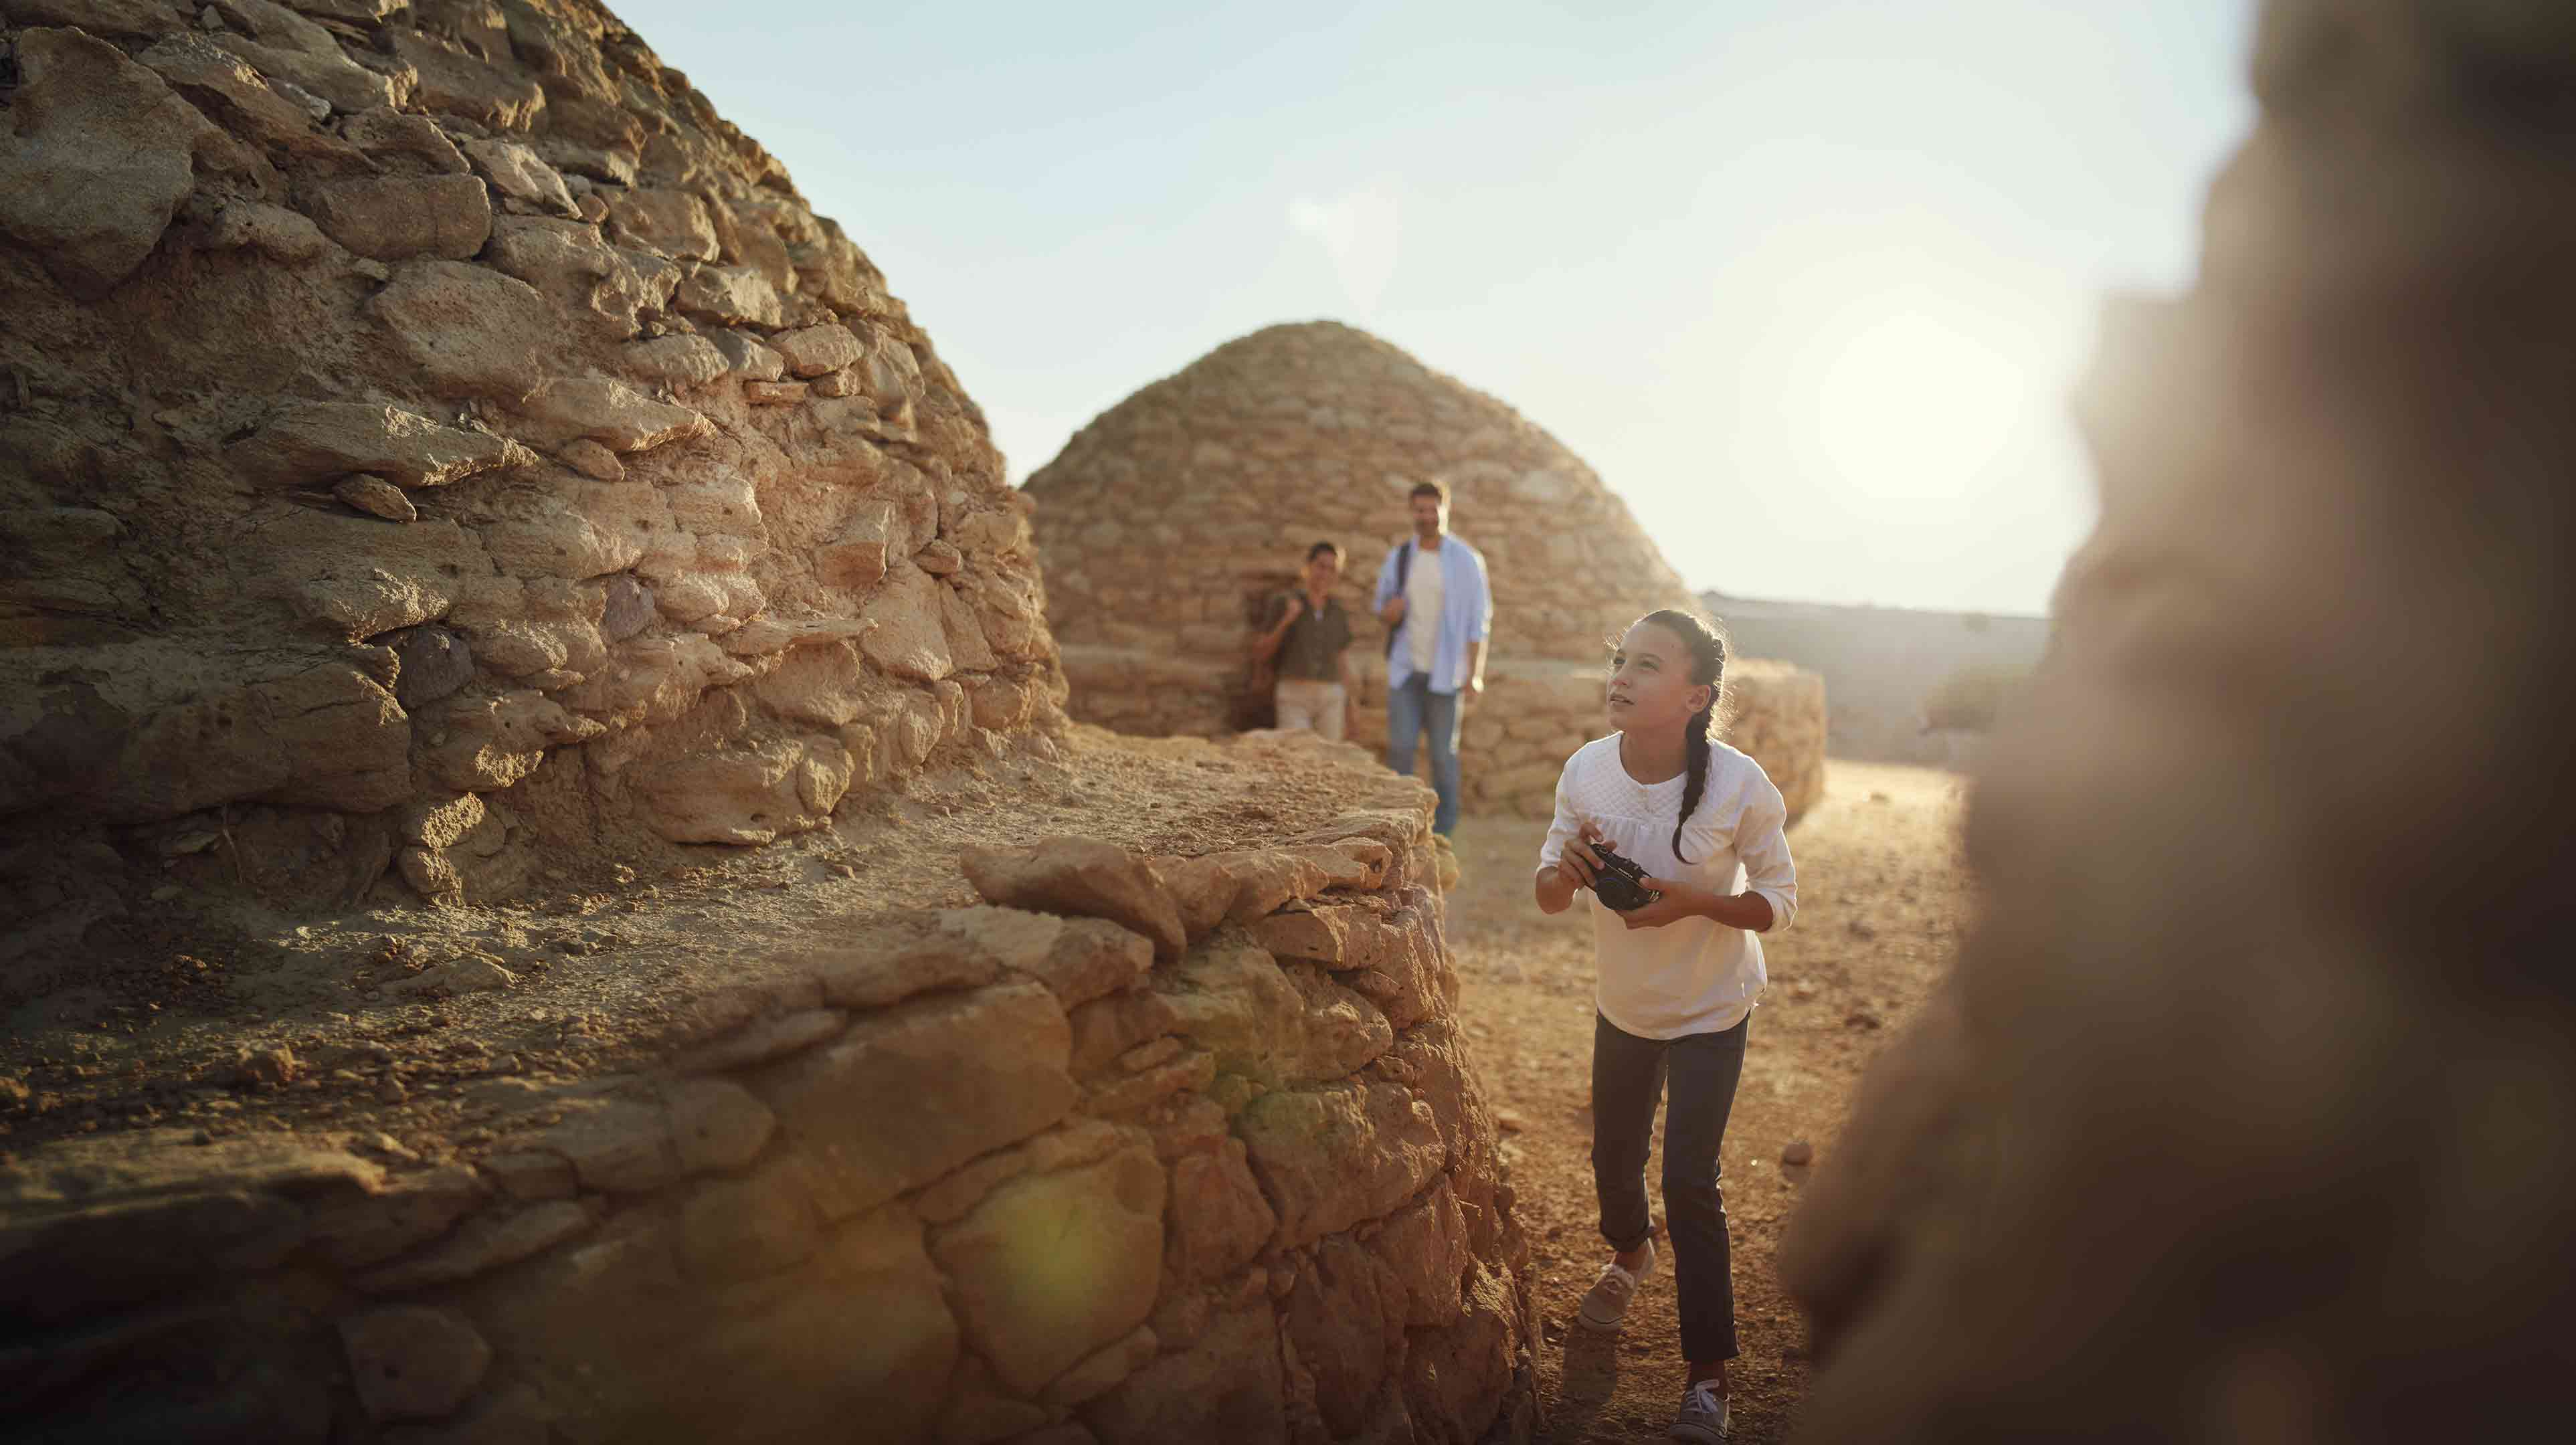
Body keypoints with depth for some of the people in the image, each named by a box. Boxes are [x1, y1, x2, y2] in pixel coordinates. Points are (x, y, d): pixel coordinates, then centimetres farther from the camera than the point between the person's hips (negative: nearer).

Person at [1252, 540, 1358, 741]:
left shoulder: (1339, 615, 10)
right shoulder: (1284, 604, -1)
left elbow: (1343, 668, 13)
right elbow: (1259, 655, -2)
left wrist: (1347, 719, 9)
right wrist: (1285, 621, -16)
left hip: (1330, 702, 3)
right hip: (1294, 700, -3)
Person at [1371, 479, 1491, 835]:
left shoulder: (1466, 560, -2)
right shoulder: (1398, 558, 7)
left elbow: (1478, 621, -3)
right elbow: (1382, 610, 17)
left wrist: (1474, 674, -10)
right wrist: (1388, 613, -9)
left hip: (1445, 672, -2)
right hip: (1405, 669, 2)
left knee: (1444, 752, 2)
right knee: (1399, 746, -4)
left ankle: (1442, 832, 12)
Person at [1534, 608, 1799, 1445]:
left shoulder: (1740, 788, -27)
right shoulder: (1586, 770, -18)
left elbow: (1778, 904, -14)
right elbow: (1549, 897, -7)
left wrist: (1692, 901, -32)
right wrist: (1570, 870, -31)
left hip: (1711, 1008, -3)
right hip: (1622, 1001, 4)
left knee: (1689, 1180, -7)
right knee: (1614, 1157, 19)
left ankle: (1709, 1375, 13)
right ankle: (1629, 1252, 54)